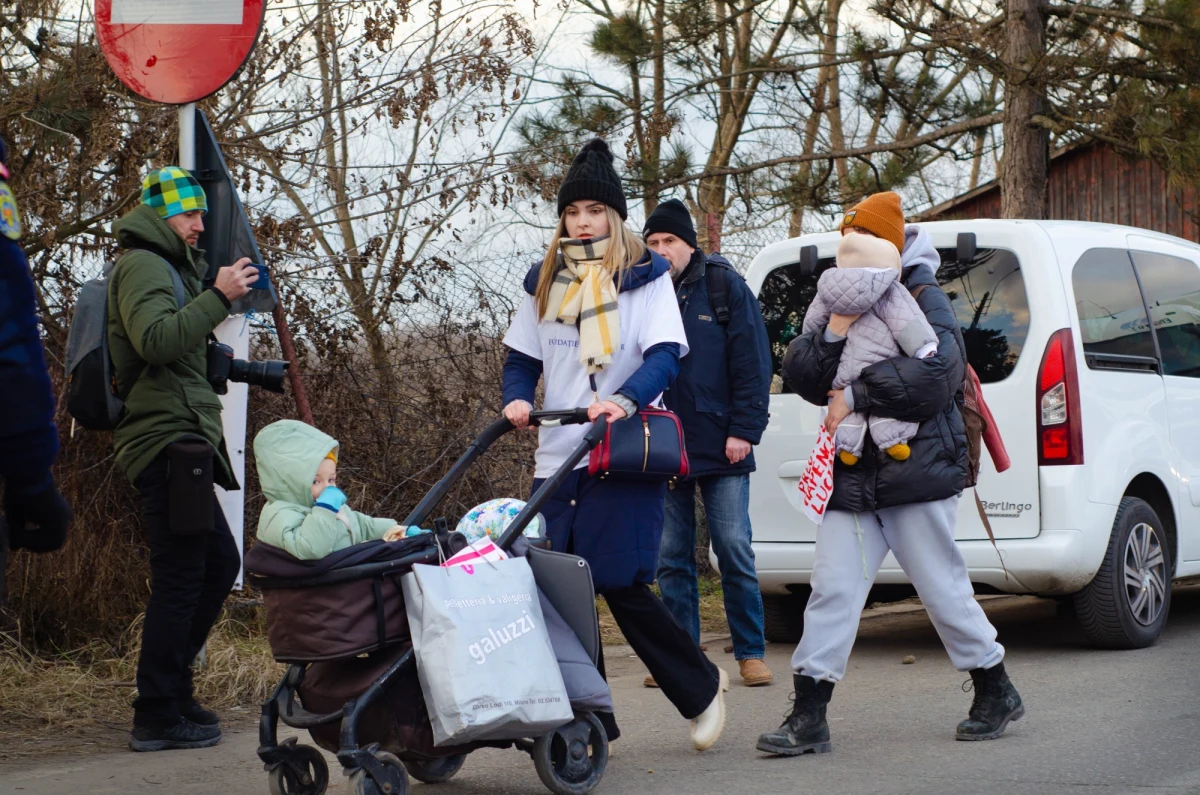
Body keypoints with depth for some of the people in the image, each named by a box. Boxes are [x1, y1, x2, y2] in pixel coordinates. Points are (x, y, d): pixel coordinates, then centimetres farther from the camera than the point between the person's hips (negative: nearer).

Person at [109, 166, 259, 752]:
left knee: (219, 561, 16)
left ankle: (171, 688, 23)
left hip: (180, 442, 11)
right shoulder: (142, 265, -8)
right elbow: (156, 339, -26)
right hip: (167, 438, -11)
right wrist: (218, 296, -25)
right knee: (179, 577, -9)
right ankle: (157, 716, -5)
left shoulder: (171, 264, 25)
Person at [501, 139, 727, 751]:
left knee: (620, 585, -11)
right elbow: (522, 359, 18)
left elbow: (665, 355, -10)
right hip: (558, 456, 5)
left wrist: (625, 400, -29)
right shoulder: (544, 282, 14)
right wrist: (517, 399, -5)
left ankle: (701, 688, 11)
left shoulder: (645, 276, 2)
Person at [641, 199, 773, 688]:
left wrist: (745, 430, -9)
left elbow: (752, 361, -2)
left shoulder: (724, 286, 1)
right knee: (671, 557, 5)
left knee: (735, 551, -2)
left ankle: (751, 653, 6)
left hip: (720, 447, -3)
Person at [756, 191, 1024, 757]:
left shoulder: (924, 300, -3)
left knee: (945, 592, 3)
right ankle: (808, 718, -2)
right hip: (852, 477, 5)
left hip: (918, 472, -5)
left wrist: (856, 395, -17)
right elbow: (799, 375, 6)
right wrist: (831, 334, -13)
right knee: (831, 589, -3)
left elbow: (936, 374, -20)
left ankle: (996, 693, 23)